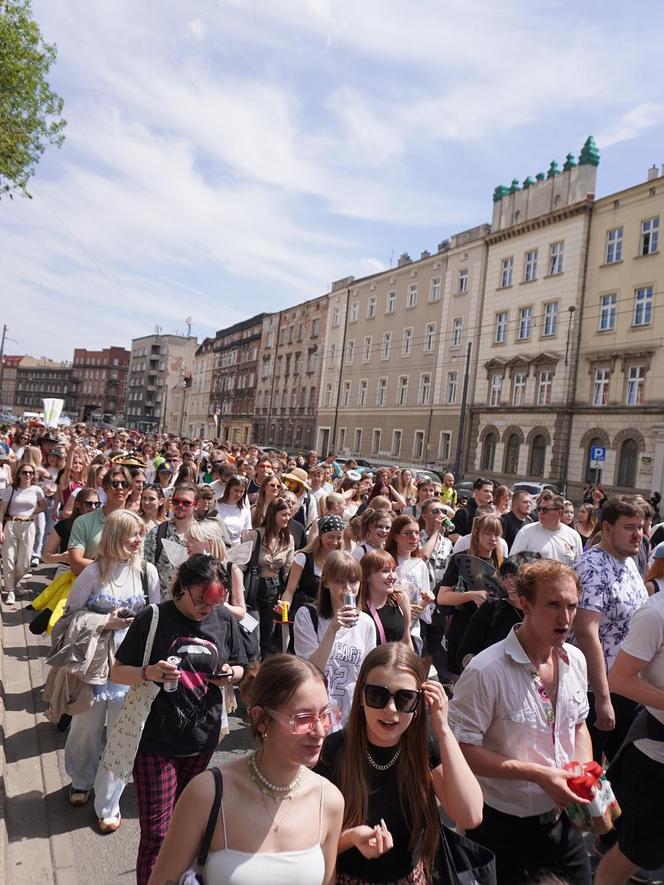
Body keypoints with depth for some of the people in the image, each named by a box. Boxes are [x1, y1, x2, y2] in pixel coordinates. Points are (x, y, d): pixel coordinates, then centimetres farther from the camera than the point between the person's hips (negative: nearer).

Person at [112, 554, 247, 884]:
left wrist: (231, 674, -12)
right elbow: (118, 672, -6)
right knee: (156, 832, 0)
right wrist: (148, 672, -25)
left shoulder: (225, 619, -3)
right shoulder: (153, 618, -13)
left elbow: (239, 668, 10)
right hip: (156, 740, -4)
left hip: (203, 739, 4)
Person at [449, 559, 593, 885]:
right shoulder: (486, 671, -27)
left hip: (562, 819, 6)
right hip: (504, 829, -6)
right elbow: (462, 748, -24)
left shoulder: (575, 660, -3)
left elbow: (578, 724, 11)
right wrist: (538, 774, -25)